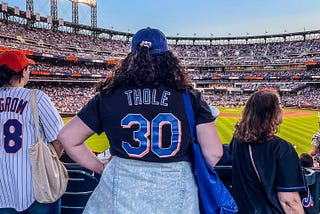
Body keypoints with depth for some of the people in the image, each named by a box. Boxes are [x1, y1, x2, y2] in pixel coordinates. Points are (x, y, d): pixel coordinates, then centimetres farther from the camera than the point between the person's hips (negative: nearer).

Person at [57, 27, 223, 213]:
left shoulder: (108, 97, -3)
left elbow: (67, 137, 2)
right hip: (177, 198, 1)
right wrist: (194, 172, 11)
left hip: (121, 195, 0)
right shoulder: (191, 98, -6)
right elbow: (213, 154, -8)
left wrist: (101, 167, 10)